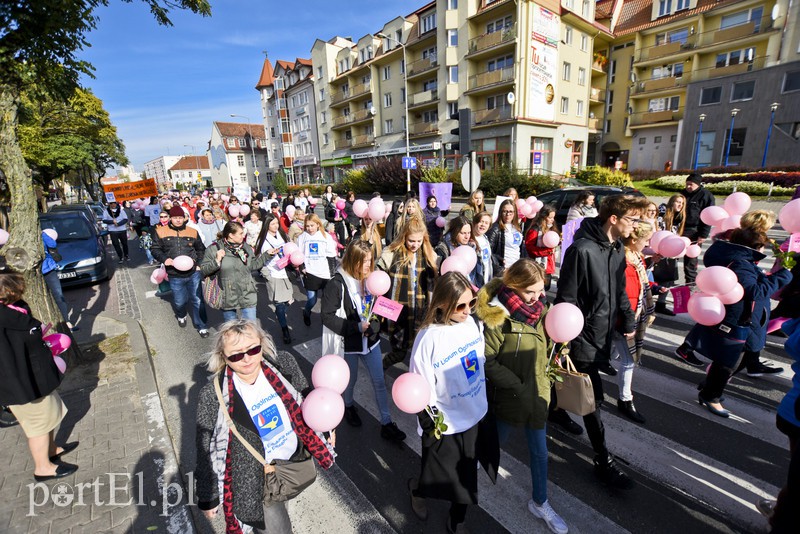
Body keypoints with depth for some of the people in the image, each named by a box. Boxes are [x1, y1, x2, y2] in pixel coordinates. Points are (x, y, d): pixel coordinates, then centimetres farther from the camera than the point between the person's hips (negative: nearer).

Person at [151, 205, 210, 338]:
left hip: (194, 273, 0)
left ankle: (201, 326, 20)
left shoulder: (193, 232, 4)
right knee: (179, 301, 13)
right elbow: (155, 249, 5)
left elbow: (201, 249, 14)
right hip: (175, 276, 0)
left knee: (197, 300, 5)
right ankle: (181, 316, 48)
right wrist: (164, 259, -13)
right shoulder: (161, 232, 0)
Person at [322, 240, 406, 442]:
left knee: (379, 382, 10)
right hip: (349, 342, -4)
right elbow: (327, 316, -20)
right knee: (351, 380, 20)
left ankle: (386, 423, 25)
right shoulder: (337, 283, -21)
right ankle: (348, 406, 51)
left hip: (371, 339, 4)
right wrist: (356, 327, -23)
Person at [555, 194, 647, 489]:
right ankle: (603, 460, 16)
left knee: (589, 393, 23)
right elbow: (566, 299, -20)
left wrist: (628, 321, 12)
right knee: (594, 398, 1)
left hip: (605, 334, 9)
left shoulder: (617, 248, 5)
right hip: (584, 337, -9)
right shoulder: (583, 250, -23)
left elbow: (620, 289, 17)